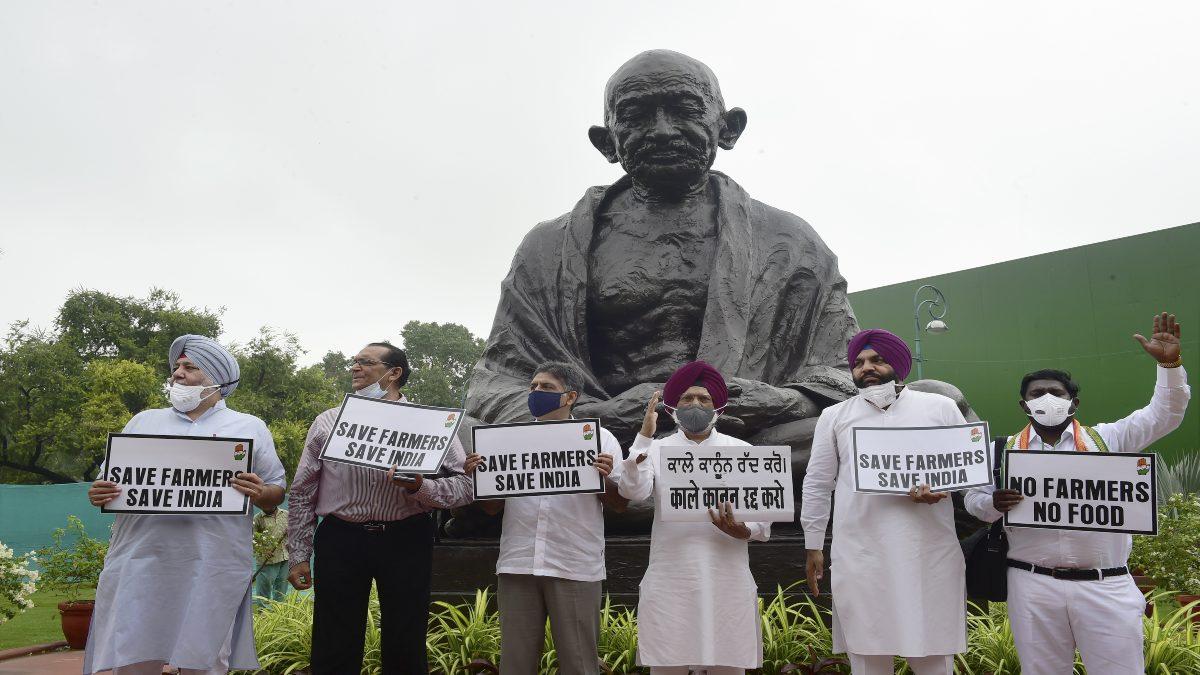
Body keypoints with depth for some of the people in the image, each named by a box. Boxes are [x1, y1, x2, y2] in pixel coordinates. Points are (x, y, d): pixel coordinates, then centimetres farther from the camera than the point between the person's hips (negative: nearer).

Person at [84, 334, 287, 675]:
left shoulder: (250, 427, 10)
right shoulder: (144, 421, 18)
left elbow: (277, 492, 10)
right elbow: (109, 482, 18)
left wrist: (260, 494, -12)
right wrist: (98, 495, -4)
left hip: (213, 568, -2)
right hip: (139, 564, 2)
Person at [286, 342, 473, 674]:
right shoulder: (327, 421, 10)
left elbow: (464, 484, -4)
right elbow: (302, 492, 10)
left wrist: (420, 487, -22)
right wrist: (299, 555, 5)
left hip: (406, 540, -1)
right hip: (340, 540, 2)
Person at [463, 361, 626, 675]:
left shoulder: (599, 437, 6)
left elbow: (619, 503, 2)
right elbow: (492, 506, 13)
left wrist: (604, 478, -17)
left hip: (575, 566, -2)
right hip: (517, 565, 3)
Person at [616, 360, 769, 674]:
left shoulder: (741, 451, 9)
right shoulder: (657, 449, 7)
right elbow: (633, 491, -10)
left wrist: (744, 531, -14)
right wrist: (645, 435, -14)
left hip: (726, 578, 1)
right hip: (670, 579, 0)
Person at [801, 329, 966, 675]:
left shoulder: (940, 406, 9)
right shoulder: (834, 416, 11)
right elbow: (817, 484, 13)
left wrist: (942, 488, -13)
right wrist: (814, 545, 10)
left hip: (929, 553, 0)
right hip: (859, 555, 1)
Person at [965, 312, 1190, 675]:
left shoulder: (1106, 438, 8)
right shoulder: (1006, 449, 8)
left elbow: (1164, 414, 4)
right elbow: (973, 498, 9)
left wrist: (1169, 364, -8)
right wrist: (994, 504, -13)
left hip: (1106, 586, 0)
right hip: (1033, 586, 0)